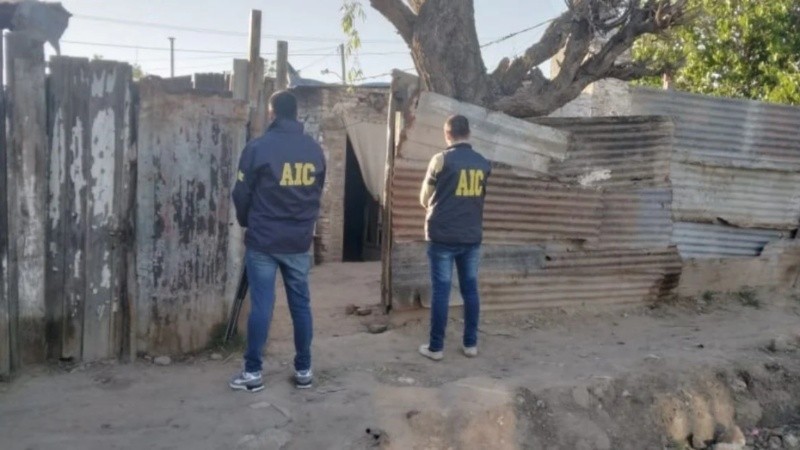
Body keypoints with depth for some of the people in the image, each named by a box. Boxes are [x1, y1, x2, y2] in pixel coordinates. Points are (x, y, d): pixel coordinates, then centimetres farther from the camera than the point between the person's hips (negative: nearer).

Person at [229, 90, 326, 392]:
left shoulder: (258, 147, -10)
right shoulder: (314, 149, 3)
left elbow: (241, 194, -3)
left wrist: (246, 223, 16)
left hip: (263, 241, -3)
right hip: (300, 241, 3)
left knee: (261, 305, 2)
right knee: (301, 304, 10)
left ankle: (253, 372, 10)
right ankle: (304, 370, 17)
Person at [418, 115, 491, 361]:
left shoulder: (441, 159, -8)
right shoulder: (484, 163, 5)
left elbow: (424, 200, 2)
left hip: (442, 236, -4)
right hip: (472, 236, 4)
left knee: (441, 290, 1)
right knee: (470, 289, 11)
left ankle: (436, 347, 7)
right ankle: (471, 343, 18)